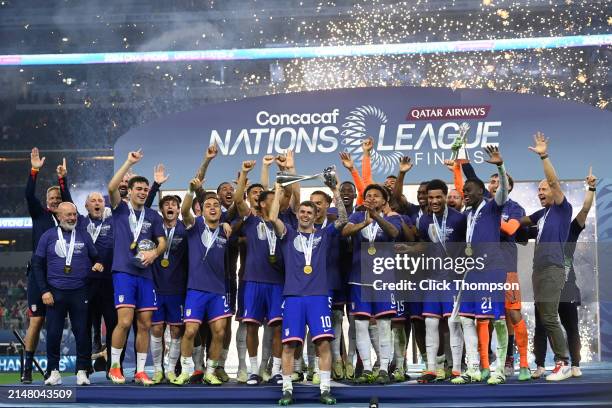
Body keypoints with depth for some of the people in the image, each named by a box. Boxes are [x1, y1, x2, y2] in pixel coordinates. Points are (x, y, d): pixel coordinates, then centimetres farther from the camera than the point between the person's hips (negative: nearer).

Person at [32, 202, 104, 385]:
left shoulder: (83, 236, 8)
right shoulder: (48, 236, 4)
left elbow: (95, 258, 17)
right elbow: (37, 265, 5)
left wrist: (98, 265, -8)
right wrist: (44, 291, -3)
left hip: (80, 293, 1)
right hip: (55, 293, 0)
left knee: (82, 333, 0)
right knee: (53, 334, 1)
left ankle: (82, 371, 7)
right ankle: (54, 372, 11)